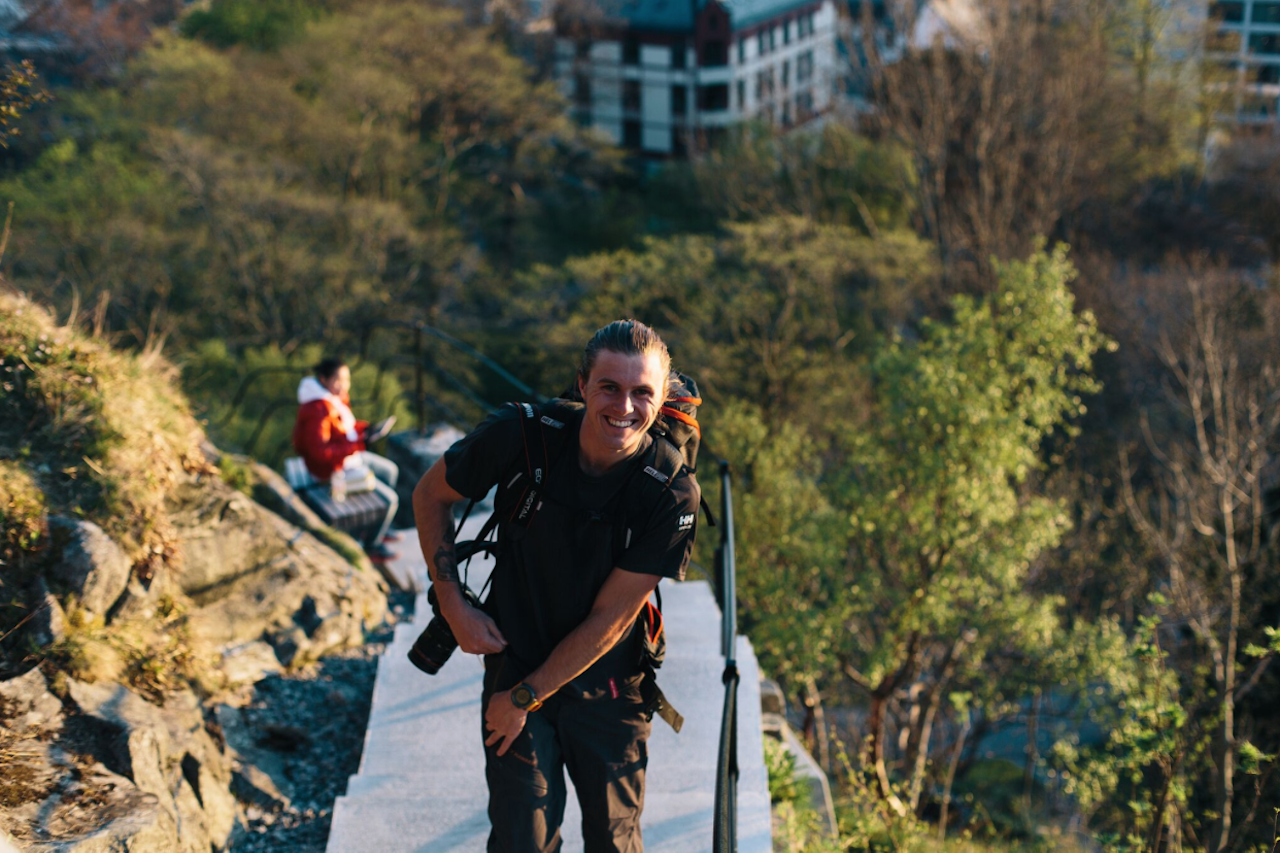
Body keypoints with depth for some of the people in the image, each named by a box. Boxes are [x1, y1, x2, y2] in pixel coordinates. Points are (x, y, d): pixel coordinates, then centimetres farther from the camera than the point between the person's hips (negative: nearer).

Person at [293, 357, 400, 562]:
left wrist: (365, 428, -6)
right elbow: (319, 452, -34)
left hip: (348, 455, 10)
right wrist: (358, 444, -32)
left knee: (391, 470, 23)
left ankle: (380, 528, 37)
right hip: (332, 469, -10)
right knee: (390, 499, -7)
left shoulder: (335, 395, -4)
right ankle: (372, 544, 17)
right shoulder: (318, 410, -33)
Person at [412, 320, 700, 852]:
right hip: (515, 664, 0)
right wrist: (454, 606, -6)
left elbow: (608, 619, -16)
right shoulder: (523, 435, -18)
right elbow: (431, 494, 0)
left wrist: (524, 698, -10)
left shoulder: (673, 493, -21)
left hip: (609, 687, 0)